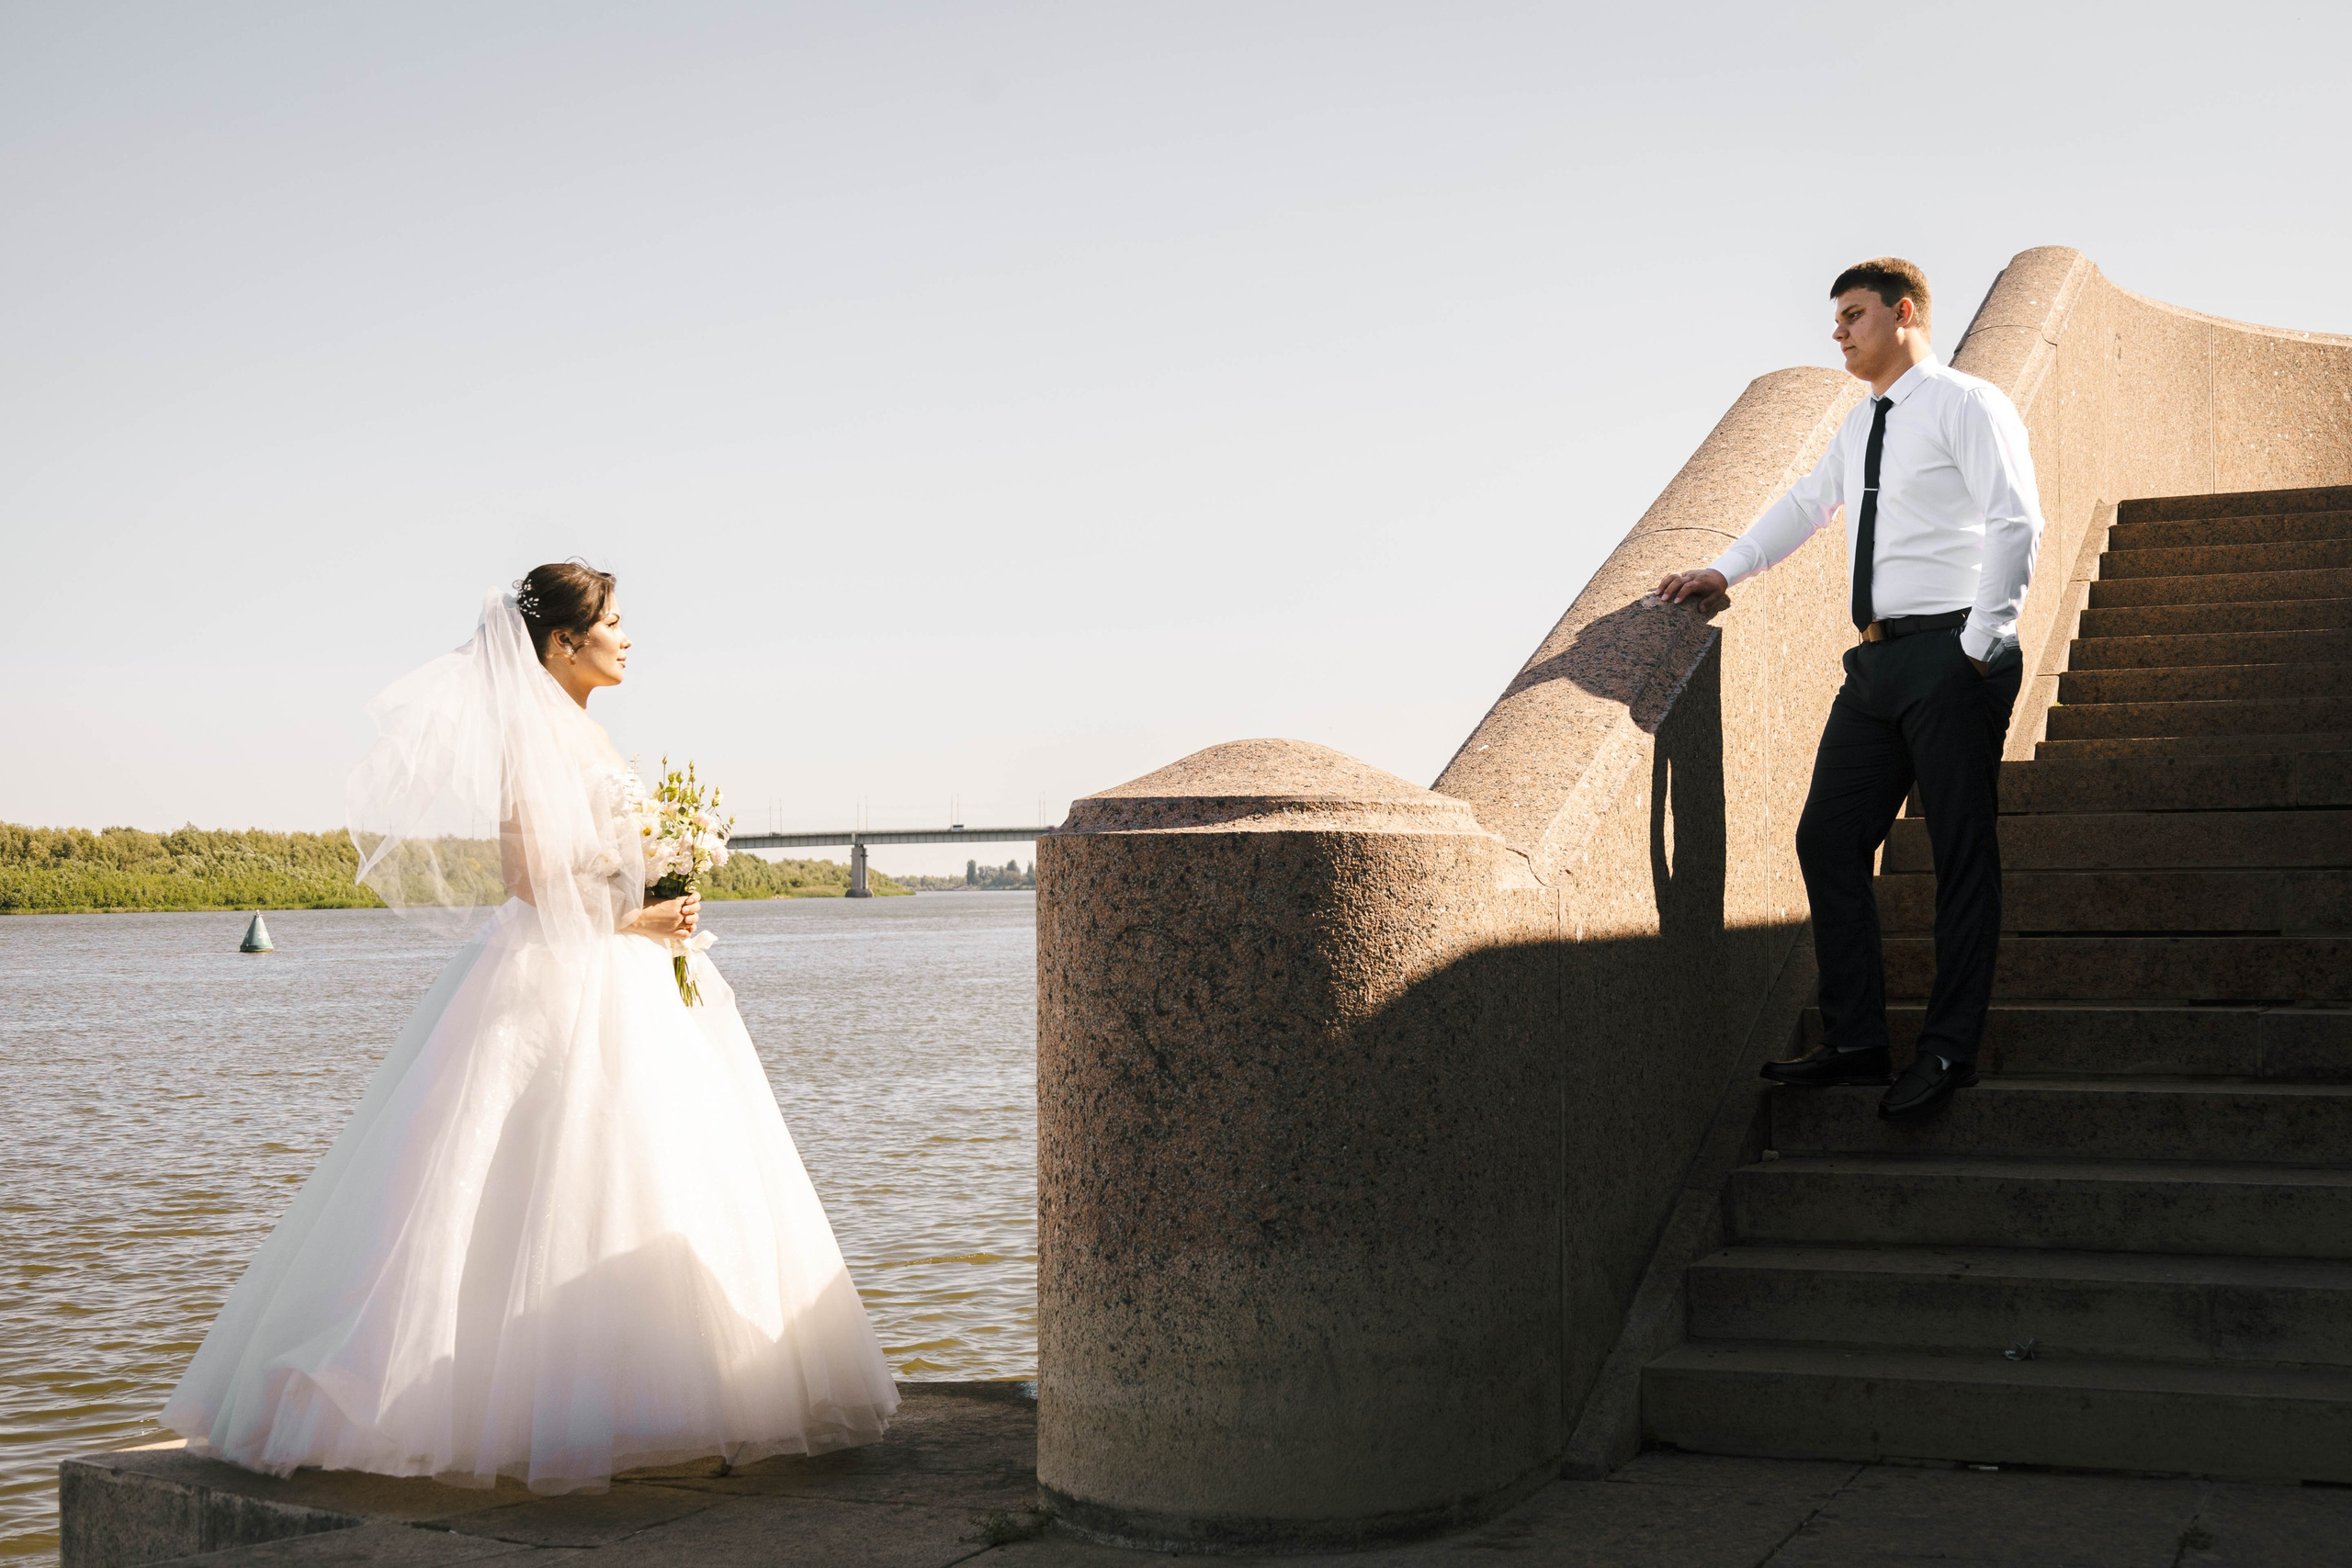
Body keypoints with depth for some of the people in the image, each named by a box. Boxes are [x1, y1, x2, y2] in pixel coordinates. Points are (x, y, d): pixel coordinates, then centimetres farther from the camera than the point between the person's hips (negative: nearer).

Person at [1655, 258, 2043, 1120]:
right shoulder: (1860, 426, 19)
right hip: (1877, 661, 8)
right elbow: (1805, 503, 32)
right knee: (1828, 840, 5)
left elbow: (2016, 523, -14)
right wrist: (1723, 571, 25)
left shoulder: (1966, 405, -6)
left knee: (1962, 855, -2)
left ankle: (1948, 1050, 4)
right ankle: (1854, 1041, 11)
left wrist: (1979, 646, -16)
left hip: (1950, 658, -8)